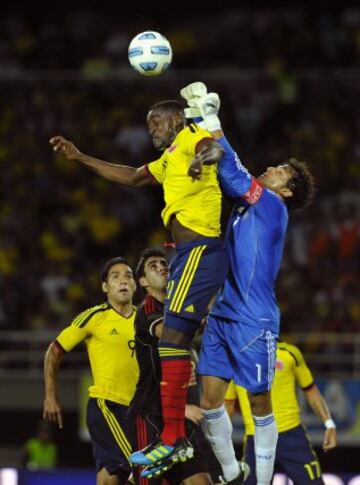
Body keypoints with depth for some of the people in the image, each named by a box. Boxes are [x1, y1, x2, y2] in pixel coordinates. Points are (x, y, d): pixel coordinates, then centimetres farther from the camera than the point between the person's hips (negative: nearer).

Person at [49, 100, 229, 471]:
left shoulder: (189, 137, -2)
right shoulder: (168, 159, 27)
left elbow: (214, 147, -25)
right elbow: (131, 177, 40)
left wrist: (207, 155, -49)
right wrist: (79, 158, 40)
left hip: (199, 249, -10)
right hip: (189, 253, 10)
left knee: (172, 337, -16)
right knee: (176, 340, 8)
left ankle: (171, 439, -20)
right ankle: (178, 440, 9)